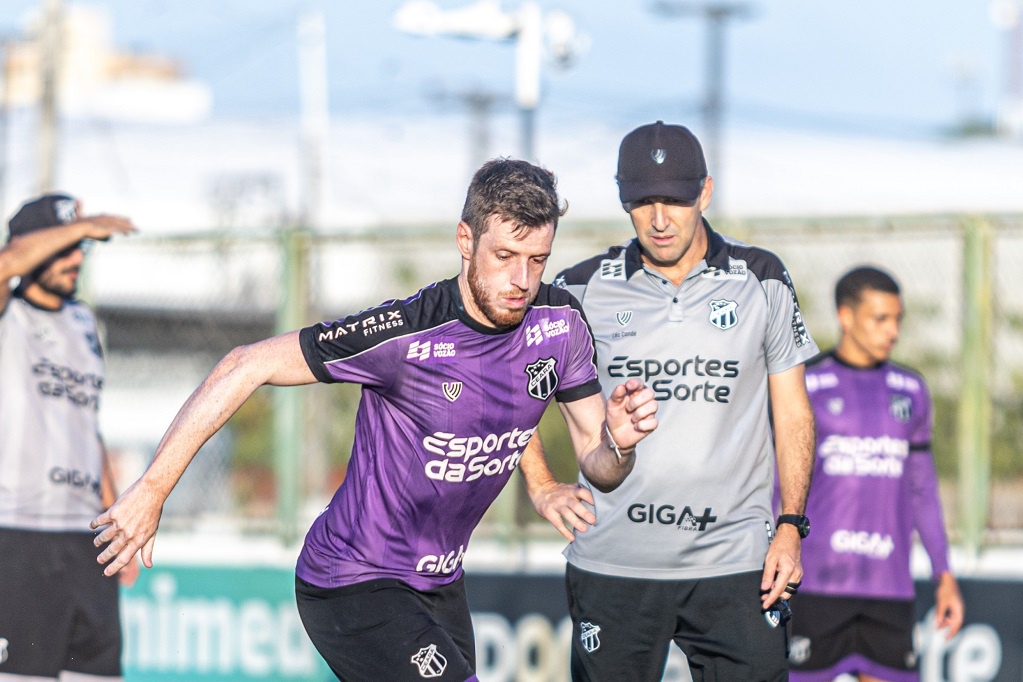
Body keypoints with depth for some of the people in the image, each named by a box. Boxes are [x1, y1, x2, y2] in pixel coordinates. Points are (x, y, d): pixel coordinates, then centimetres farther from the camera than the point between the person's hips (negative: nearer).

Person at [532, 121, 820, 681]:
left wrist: (790, 528, 0)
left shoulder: (762, 281, 5)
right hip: (614, 566, 0)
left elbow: (792, 413, 9)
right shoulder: (583, 290, 3)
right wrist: (540, 487, 2)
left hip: (734, 566, 0)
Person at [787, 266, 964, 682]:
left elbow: (922, 490, 16)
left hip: (888, 584, 3)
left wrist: (945, 576, 10)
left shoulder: (909, 392, 12)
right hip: (818, 583, -3)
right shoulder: (804, 390, 0)